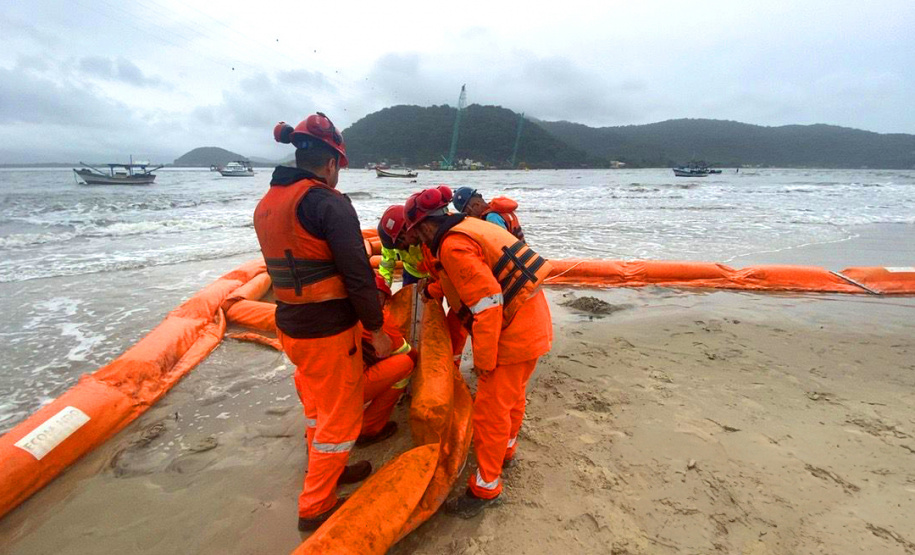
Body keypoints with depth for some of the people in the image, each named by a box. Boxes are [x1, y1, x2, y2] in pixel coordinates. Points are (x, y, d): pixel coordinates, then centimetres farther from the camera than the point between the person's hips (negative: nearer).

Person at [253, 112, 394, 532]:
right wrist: (376, 328, -10)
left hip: (290, 326, 8)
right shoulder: (328, 202, -19)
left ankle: (327, 470, 46)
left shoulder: (267, 204, 7)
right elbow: (358, 275, -21)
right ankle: (315, 508, 27)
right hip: (329, 332, -8)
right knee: (341, 416, 11)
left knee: (317, 404, 25)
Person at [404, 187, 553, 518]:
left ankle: (487, 487, 20)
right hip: (533, 325, 10)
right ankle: (505, 448, 49)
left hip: (513, 335, -10)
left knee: (491, 410, 3)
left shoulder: (453, 246, -20)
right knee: (512, 395, 27)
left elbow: (487, 302, -25)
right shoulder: (469, 228, 10)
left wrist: (483, 359, -17)